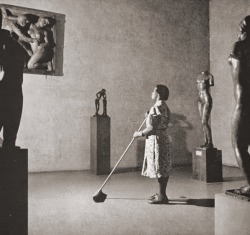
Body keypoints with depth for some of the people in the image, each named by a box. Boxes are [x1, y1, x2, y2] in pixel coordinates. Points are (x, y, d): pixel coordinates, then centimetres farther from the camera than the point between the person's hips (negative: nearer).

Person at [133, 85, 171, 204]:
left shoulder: (156, 108, -17)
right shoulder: (164, 107, 13)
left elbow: (152, 128, -21)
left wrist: (139, 133, -8)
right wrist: (149, 117, 22)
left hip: (156, 139, -10)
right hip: (163, 137, 10)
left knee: (159, 168, -2)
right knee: (163, 168, 15)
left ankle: (162, 196, 7)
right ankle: (161, 193, 25)